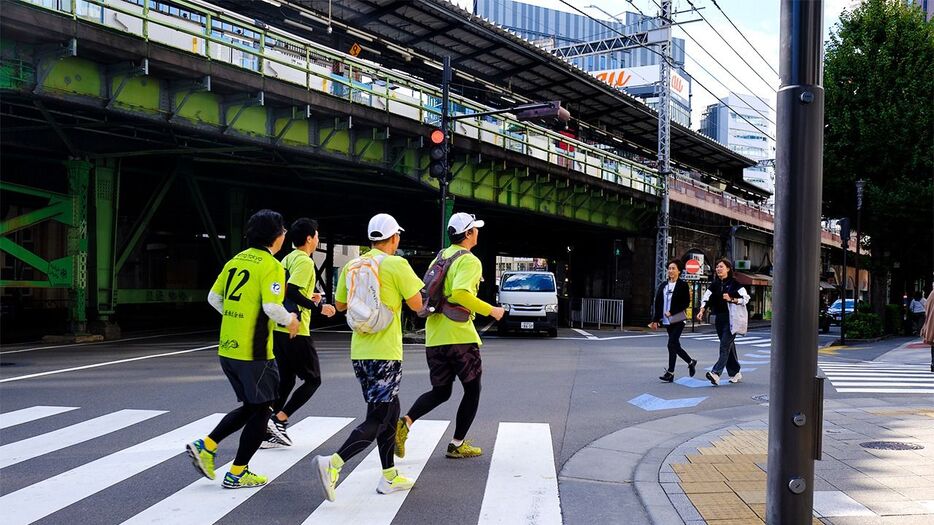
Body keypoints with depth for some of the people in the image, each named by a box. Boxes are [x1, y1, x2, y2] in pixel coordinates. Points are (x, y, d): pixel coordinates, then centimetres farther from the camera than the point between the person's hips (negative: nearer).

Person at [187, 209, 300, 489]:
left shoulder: (236, 260, 10)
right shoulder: (271, 266, -12)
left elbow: (214, 297, 14)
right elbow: (272, 307, -23)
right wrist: (290, 320, -4)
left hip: (227, 348, 8)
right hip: (254, 352, -8)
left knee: (250, 407, 21)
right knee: (261, 410, 8)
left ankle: (205, 445, 11)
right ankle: (237, 474, 12)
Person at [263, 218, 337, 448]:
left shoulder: (287, 259, 16)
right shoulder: (305, 261, -11)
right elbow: (291, 291, -23)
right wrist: (317, 307, -19)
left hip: (278, 329, 9)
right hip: (296, 331, -9)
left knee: (286, 379, 14)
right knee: (313, 379, 2)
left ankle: (270, 430, 10)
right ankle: (279, 420, -7)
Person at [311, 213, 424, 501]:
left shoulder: (352, 267, 7)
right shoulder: (397, 265, -10)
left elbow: (340, 305, 17)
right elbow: (417, 304, -7)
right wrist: (410, 284, 12)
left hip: (359, 353, 7)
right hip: (385, 353, -7)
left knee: (389, 411, 19)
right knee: (378, 420, -3)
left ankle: (389, 476, 23)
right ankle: (332, 463, -19)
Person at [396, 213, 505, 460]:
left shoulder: (440, 258, 15)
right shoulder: (469, 261, -9)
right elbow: (460, 292, -26)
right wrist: (490, 310, -17)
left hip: (434, 337, 7)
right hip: (460, 336, -7)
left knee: (440, 392, 16)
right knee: (472, 390, 10)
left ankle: (405, 422, -7)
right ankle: (457, 445, 12)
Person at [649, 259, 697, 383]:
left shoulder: (683, 285, -3)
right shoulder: (663, 286, 11)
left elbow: (686, 303, -9)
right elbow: (657, 303, 11)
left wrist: (671, 312, -16)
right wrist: (655, 320, 6)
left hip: (678, 320, -6)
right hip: (667, 321, 6)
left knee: (672, 344, -13)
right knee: (675, 345, 9)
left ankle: (670, 372, -2)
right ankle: (691, 362, 25)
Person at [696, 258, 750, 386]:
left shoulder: (734, 283, -4)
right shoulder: (715, 284, 12)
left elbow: (746, 298, -7)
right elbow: (706, 298, 5)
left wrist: (731, 300, -18)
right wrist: (702, 311, -10)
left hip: (731, 319, -6)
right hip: (719, 318, 6)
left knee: (725, 345, -13)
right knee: (728, 345, 11)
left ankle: (716, 373, -23)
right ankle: (735, 373, 21)